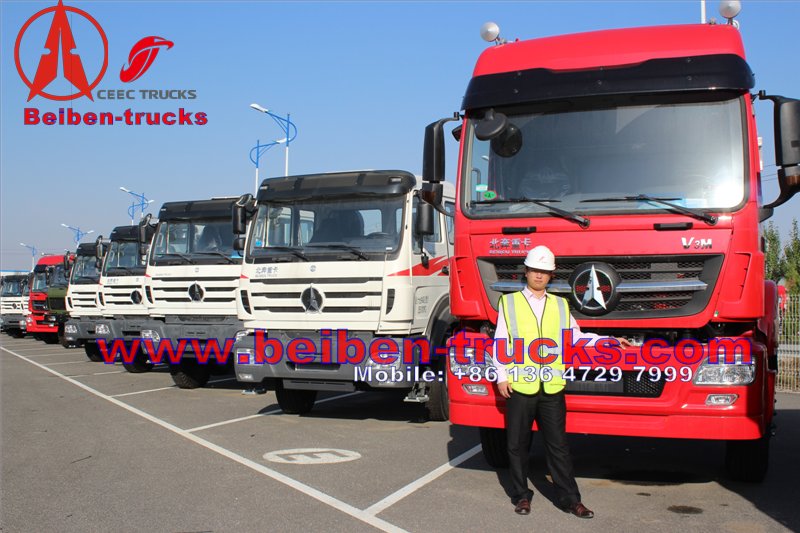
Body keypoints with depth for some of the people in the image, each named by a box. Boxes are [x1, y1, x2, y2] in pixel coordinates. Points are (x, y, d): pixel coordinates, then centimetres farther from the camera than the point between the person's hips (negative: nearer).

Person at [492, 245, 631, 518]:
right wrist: (502, 377, -1)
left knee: (558, 446, 3)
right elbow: (500, 342, 5)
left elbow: (576, 337, 20)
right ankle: (521, 496, 19)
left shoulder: (560, 305, 14)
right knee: (518, 445, 6)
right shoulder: (509, 302, 6)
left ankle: (569, 499, 11)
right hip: (519, 386, -1)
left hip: (552, 387, 2)